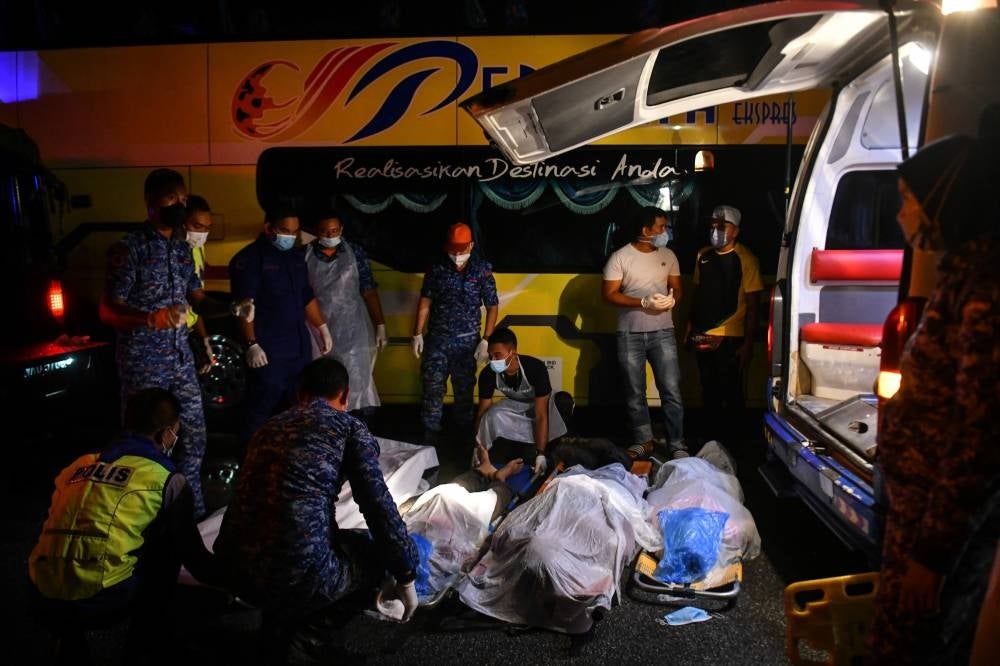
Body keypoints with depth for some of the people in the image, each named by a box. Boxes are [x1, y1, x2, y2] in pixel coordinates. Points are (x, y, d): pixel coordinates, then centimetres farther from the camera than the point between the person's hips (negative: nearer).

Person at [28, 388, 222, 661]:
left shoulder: (80, 465, 17)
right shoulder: (166, 479, 2)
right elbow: (191, 552, 10)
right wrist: (229, 577, 30)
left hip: (42, 599, 6)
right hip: (99, 603, -5)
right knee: (169, 543, 15)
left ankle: (72, 641, 22)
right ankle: (143, 639, 19)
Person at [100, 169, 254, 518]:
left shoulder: (183, 249, 10)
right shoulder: (129, 248, -12)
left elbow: (199, 301, 14)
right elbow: (108, 310, -15)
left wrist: (234, 308, -5)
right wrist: (152, 318, -34)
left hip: (181, 361, 7)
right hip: (143, 365, -7)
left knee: (194, 439, 12)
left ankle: (194, 515, 26)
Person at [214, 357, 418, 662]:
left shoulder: (270, 426, 19)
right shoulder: (349, 426, 2)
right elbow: (379, 506, -3)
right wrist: (406, 577, 8)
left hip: (235, 570, 7)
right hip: (298, 576, -7)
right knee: (378, 553, 20)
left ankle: (282, 614, 14)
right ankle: (304, 622, 6)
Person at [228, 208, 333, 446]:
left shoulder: (296, 255, 13)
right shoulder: (249, 259, -10)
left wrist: (322, 328, 19)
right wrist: (252, 345, -21)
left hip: (300, 347, 8)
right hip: (268, 351, -8)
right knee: (259, 411, -4)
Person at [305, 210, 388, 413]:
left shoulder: (355, 253, 0)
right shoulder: (305, 255, 0)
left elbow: (369, 291, 1)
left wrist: (380, 326, -3)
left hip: (352, 330, -1)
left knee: (358, 382, -2)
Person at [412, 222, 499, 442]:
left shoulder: (482, 270, -7)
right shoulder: (437, 268, -3)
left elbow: (492, 307, -3)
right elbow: (425, 302, 4)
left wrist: (485, 340, -8)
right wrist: (418, 334, 1)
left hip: (467, 341, -1)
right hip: (437, 339, 1)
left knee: (464, 389, 10)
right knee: (432, 386, 0)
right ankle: (430, 432, 13)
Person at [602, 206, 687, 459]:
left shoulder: (668, 256, 7)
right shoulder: (620, 257, -6)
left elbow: (677, 289, 14)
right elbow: (609, 294, -8)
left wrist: (672, 299, -11)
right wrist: (644, 302, -18)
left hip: (662, 332, 2)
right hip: (630, 334, -2)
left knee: (671, 390, -4)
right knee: (635, 393, 7)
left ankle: (678, 445, 4)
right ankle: (644, 441, 20)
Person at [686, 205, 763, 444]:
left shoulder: (745, 259, -9)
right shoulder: (703, 255, 8)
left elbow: (753, 305, -10)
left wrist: (748, 343, -13)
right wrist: (690, 325, 12)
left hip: (730, 339, -5)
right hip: (703, 337, 5)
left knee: (730, 395, 5)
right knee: (709, 392, 16)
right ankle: (708, 439, 29)